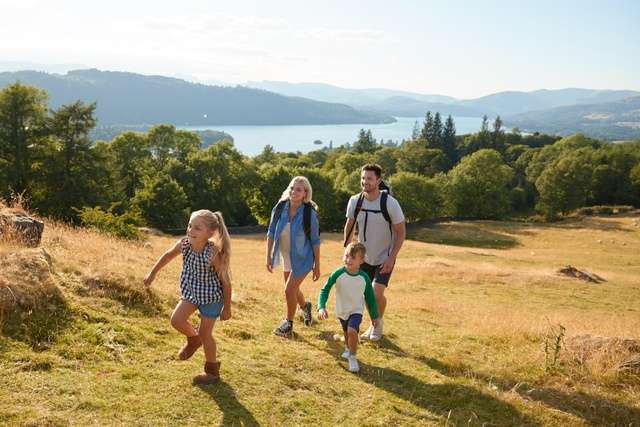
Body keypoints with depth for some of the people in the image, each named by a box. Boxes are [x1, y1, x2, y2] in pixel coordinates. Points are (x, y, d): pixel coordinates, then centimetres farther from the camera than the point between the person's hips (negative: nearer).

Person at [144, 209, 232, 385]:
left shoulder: (213, 254, -31)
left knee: (205, 333, 2)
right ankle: (193, 339, 26)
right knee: (176, 320, -8)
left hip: (211, 296, -5)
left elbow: (226, 281, -20)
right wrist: (152, 274, 15)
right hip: (191, 292, 5)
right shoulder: (184, 244, -18)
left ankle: (212, 370, 24)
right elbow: (167, 256, 5)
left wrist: (227, 308, -12)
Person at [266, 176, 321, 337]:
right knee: (293, 290, 19)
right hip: (286, 258, 5)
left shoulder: (309, 213, -20)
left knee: (289, 290, -9)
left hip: (302, 259, -5)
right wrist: (269, 256, -2)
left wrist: (317, 266, -10)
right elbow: (271, 233, 1)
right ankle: (305, 306, 52)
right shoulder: (280, 208, -10)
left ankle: (288, 324, 14)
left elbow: (315, 241, -13)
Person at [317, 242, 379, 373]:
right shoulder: (338, 274, -20)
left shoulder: (364, 278, -17)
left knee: (352, 331, -26)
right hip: (342, 311, 2)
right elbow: (325, 289, -13)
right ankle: (348, 349, 56)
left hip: (356, 311, -2)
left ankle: (352, 357, -2)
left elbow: (370, 298, -3)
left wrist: (374, 316, 5)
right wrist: (321, 307, -26)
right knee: (346, 333, 23)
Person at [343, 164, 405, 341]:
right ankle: (374, 323, 33)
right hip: (364, 257, 4)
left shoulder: (390, 203, -21)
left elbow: (401, 232, -12)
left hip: (385, 258, -4)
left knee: (377, 293, -14)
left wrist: (392, 258, -17)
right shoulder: (355, 201, -10)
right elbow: (349, 226, 7)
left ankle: (379, 322, 16)